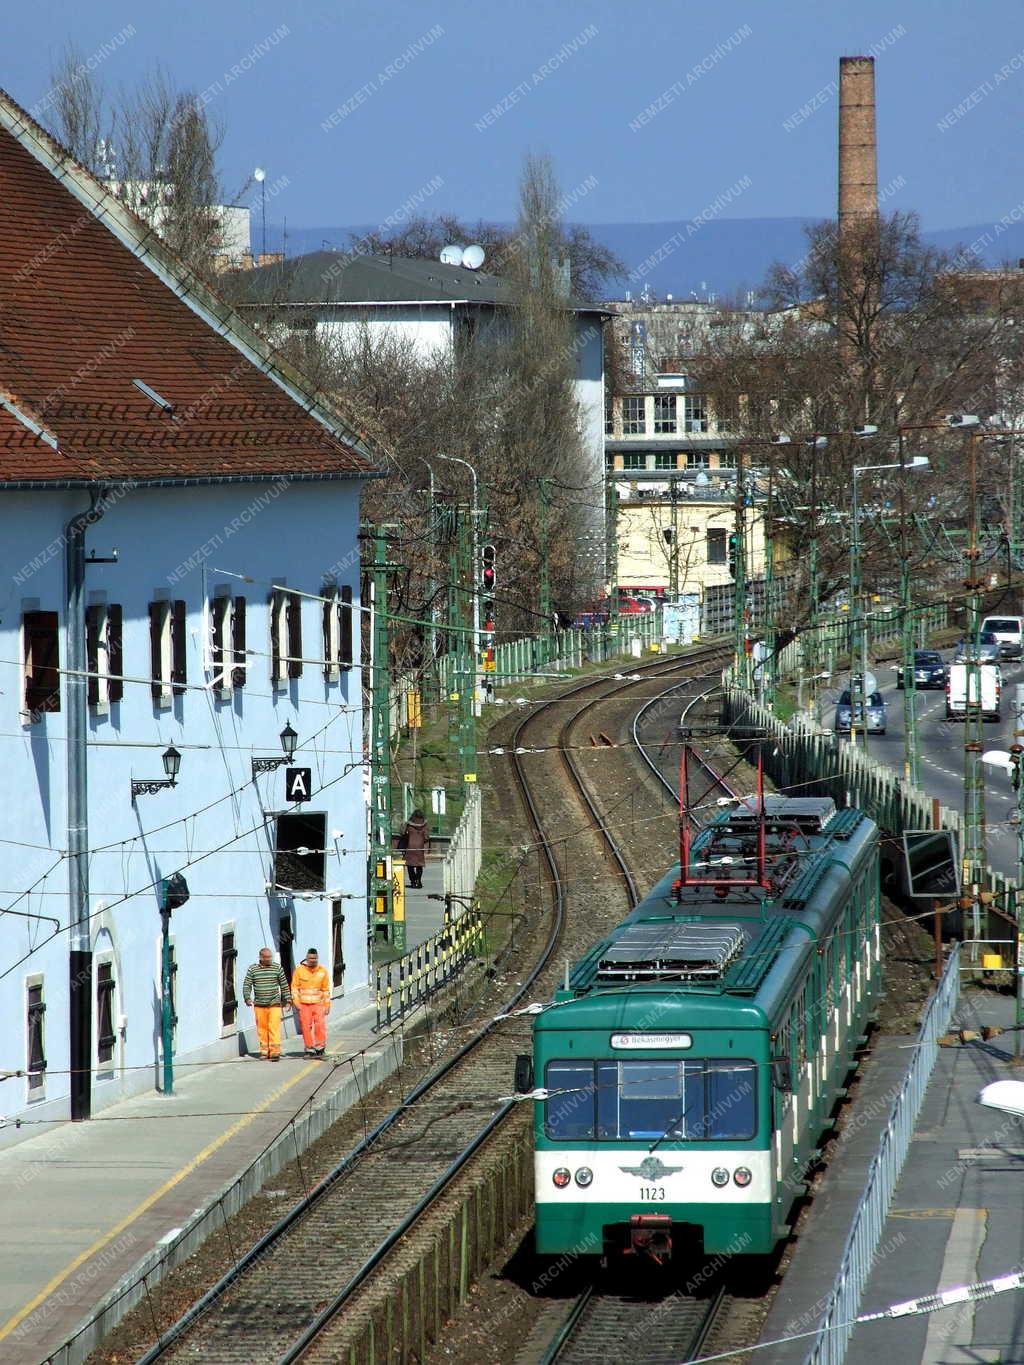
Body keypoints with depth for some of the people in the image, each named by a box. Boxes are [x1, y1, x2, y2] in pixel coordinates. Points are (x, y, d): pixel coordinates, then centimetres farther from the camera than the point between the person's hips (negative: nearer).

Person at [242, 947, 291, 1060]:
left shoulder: (277, 968, 4)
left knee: (274, 1027, -11)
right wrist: (247, 997, -9)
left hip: (274, 1004, -1)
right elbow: (247, 985, 5)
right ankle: (264, 1050, 13)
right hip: (259, 1004, 1)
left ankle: (275, 1052, -13)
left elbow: (284, 985, 11)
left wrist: (287, 999, 9)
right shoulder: (253, 969, 4)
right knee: (262, 1028, 3)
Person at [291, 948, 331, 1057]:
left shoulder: (322, 971, 5)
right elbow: (295, 987, 4)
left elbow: (326, 989, 10)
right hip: (304, 1004, 0)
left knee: (320, 1025, -12)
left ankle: (320, 1048, -2)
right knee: (306, 1027, -1)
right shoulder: (299, 970, 1)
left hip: (318, 1003, 0)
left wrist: (327, 1005, 8)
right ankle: (310, 1049, 8)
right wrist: (297, 1003, -4)